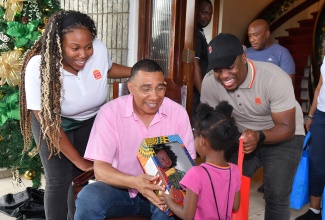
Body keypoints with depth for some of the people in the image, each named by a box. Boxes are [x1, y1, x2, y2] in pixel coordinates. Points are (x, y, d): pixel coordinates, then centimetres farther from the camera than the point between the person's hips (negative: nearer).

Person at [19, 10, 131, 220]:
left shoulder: (99, 49, -23)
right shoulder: (38, 67, -33)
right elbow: (49, 122, -27)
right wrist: (80, 161, -23)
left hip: (89, 121, 3)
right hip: (52, 122, -3)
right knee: (58, 181, -8)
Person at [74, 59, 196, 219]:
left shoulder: (178, 113, -7)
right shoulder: (110, 112, -12)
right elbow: (100, 168, -15)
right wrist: (134, 182, -34)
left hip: (161, 190, 0)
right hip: (120, 188, 1)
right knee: (87, 199, -28)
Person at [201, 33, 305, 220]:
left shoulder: (275, 78, -30)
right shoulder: (210, 82, -20)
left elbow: (287, 127, -26)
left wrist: (259, 136, -45)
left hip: (284, 137, -3)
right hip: (243, 136, 4)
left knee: (276, 196, -14)